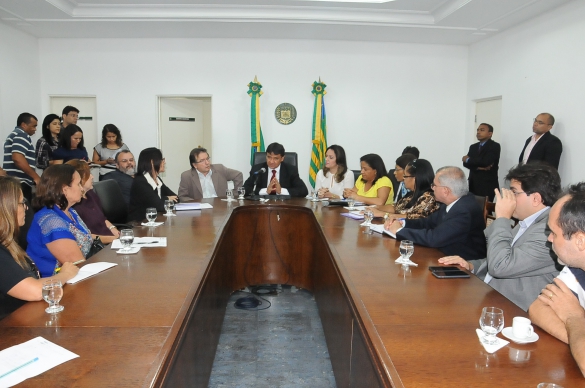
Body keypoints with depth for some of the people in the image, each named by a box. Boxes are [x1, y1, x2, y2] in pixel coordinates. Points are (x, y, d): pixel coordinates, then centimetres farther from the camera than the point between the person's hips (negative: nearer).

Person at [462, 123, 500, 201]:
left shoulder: (495, 146, -2)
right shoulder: (473, 147, 17)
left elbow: (486, 161, -17)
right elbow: (465, 163, 6)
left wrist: (468, 159, -4)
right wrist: (479, 167, -13)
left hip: (487, 185, -5)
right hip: (473, 184, 5)